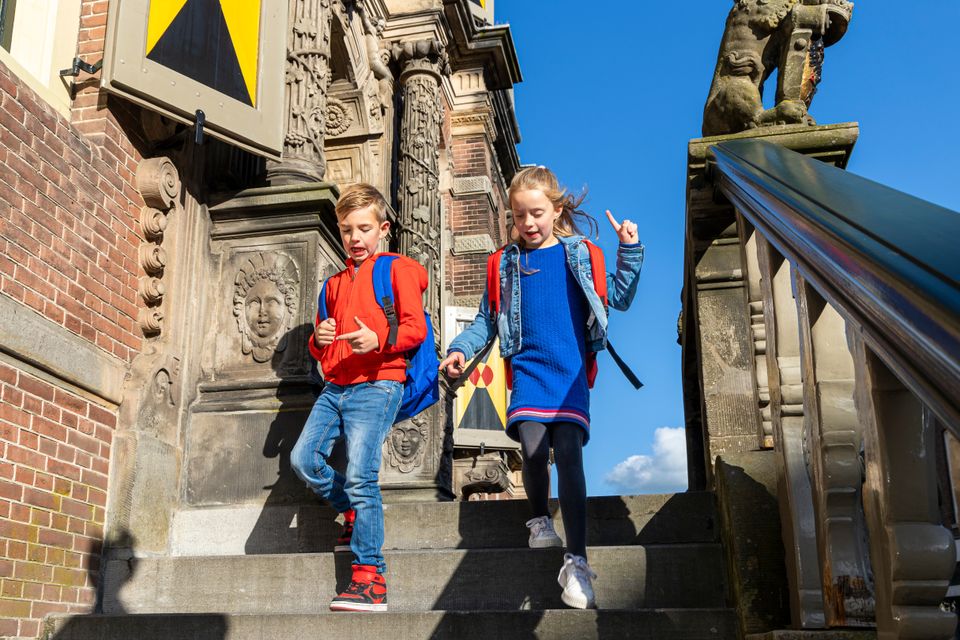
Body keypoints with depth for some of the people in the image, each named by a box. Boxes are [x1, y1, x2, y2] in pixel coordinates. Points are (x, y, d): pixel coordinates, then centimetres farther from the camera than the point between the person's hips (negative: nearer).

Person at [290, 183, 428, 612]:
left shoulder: (397, 269, 5)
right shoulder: (335, 283, 25)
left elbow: (416, 328, -7)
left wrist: (378, 341, -25)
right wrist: (319, 340, 4)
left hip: (377, 385, -7)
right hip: (335, 387, 7)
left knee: (360, 475, -15)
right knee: (303, 457, -7)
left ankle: (370, 579, -12)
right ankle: (356, 514, 18)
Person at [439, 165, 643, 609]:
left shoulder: (579, 255, 11)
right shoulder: (505, 264, 14)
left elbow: (619, 297, 13)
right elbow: (488, 319, 17)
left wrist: (629, 251, 2)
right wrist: (460, 347, 0)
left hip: (571, 372, -1)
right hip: (528, 369, 2)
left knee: (568, 453, -15)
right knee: (533, 450, -15)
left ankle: (576, 563, -15)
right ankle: (540, 519, 18)